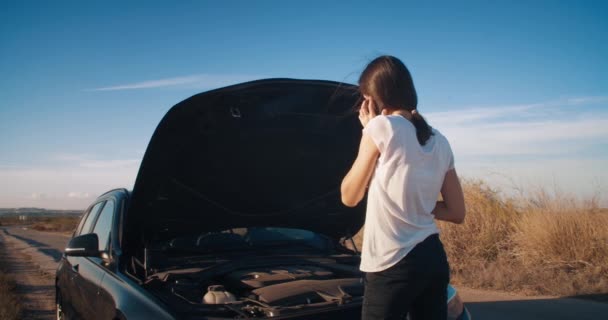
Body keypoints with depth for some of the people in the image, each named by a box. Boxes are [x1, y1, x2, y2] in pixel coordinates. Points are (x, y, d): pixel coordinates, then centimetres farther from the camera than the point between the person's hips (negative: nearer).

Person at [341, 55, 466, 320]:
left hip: (393, 266, -7)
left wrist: (369, 130, 3)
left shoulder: (382, 127, -9)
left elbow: (349, 195, 0)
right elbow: (457, 213, 14)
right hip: (434, 259, 7)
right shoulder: (440, 142, 12)